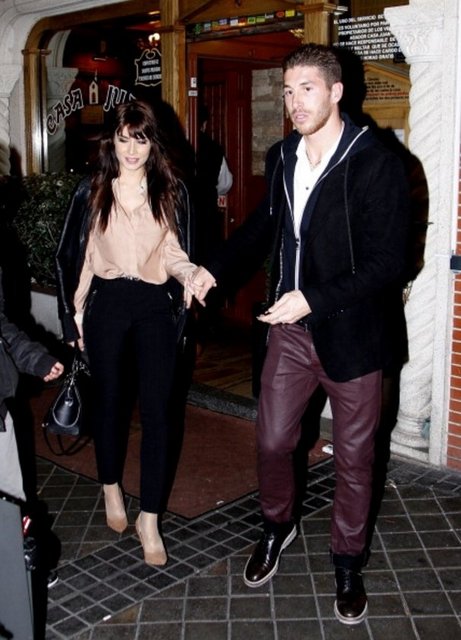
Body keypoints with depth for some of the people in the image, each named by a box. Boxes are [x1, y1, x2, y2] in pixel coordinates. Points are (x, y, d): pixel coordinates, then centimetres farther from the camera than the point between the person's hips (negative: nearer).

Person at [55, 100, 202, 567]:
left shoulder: (171, 191, 3)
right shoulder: (92, 191, 1)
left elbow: (175, 252, 5)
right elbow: (72, 256, 5)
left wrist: (190, 278, -17)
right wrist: (74, 316, 3)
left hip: (154, 305, 0)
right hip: (106, 304, 1)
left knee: (156, 410, -4)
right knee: (108, 400, 13)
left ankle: (149, 518, 5)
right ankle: (111, 488, 37)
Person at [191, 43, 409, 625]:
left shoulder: (376, 164, -17)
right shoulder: (281, 157, 3)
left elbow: (387, 264, -19)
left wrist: (314, 298, -26)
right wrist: (215, 267, 10)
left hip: (350, 333, -5)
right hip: (290, 330, 5)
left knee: (352, 458, 11)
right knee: (272, 441, 14)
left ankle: (347, 561, 33)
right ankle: (276, 527, 42)